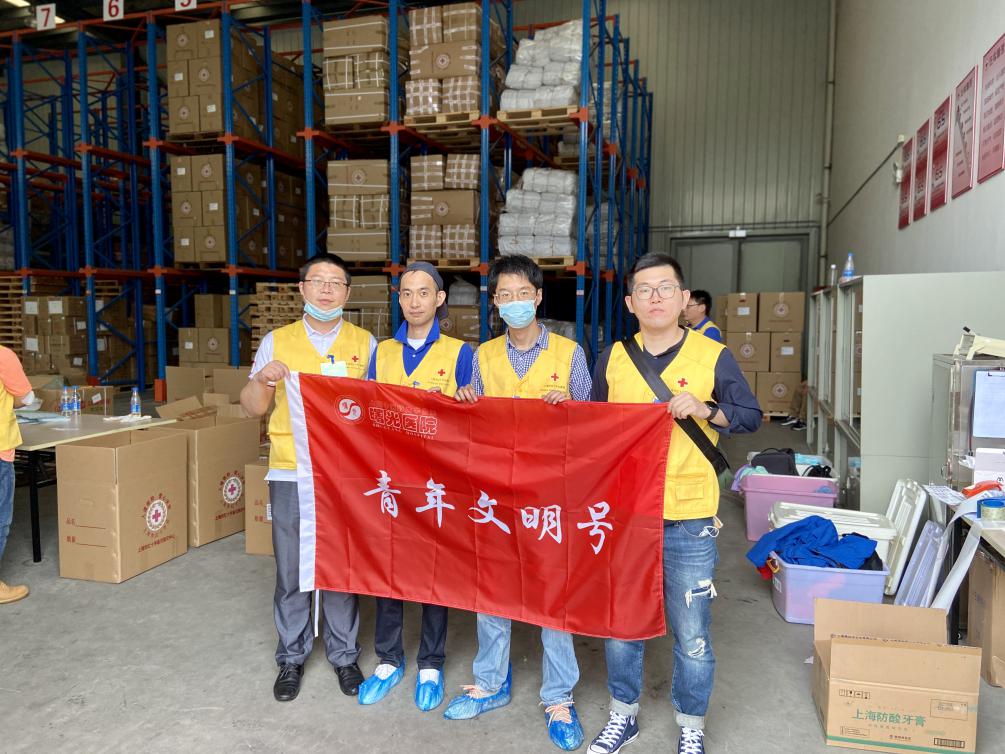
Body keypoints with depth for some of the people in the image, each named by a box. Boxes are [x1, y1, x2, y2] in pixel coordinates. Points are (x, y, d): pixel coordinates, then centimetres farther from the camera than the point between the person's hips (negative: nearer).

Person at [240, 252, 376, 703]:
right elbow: (252, 409, 8)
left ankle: (344, 655, 26)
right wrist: (262, 380, -12)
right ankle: (291, 657, 27)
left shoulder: (365, 344, 6)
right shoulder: (277, 342, 6)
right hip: (290, 474, 1)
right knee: (290, 571, 7)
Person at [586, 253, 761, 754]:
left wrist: (705, 410, -16)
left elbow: (751, 416, 1)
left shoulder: (713, 356, -4)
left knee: (692, 635, 9)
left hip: (688, 522, -2)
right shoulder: (612, 358, 4)